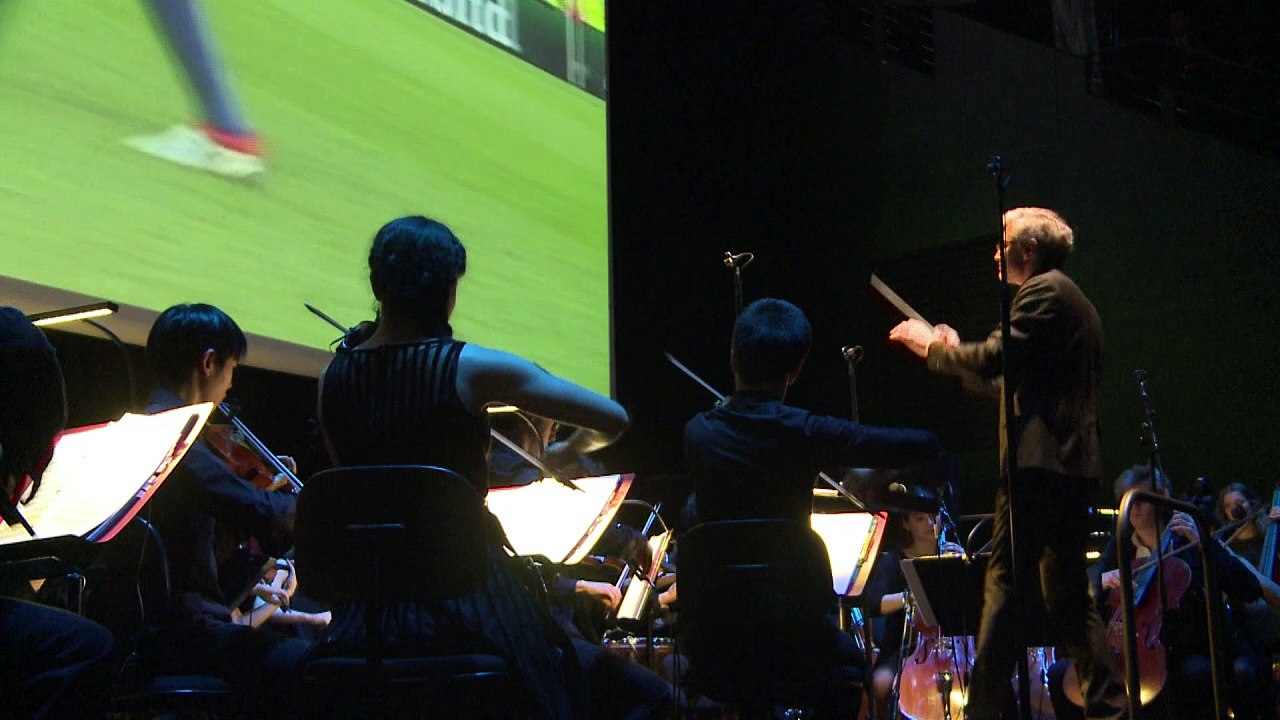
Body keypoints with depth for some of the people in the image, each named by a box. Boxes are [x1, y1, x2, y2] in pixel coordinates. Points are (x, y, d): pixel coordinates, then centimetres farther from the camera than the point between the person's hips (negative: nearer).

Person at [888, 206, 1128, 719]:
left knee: (1004, 586, -10)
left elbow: (994, 358, -16)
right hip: (1073, 464, 10)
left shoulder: (1043, 291, -6)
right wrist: (955, 351, 20)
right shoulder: (1074, 301, 25)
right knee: (1067, 594, 13)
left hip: (1039, 460, -10)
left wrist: (930, 346, 0)